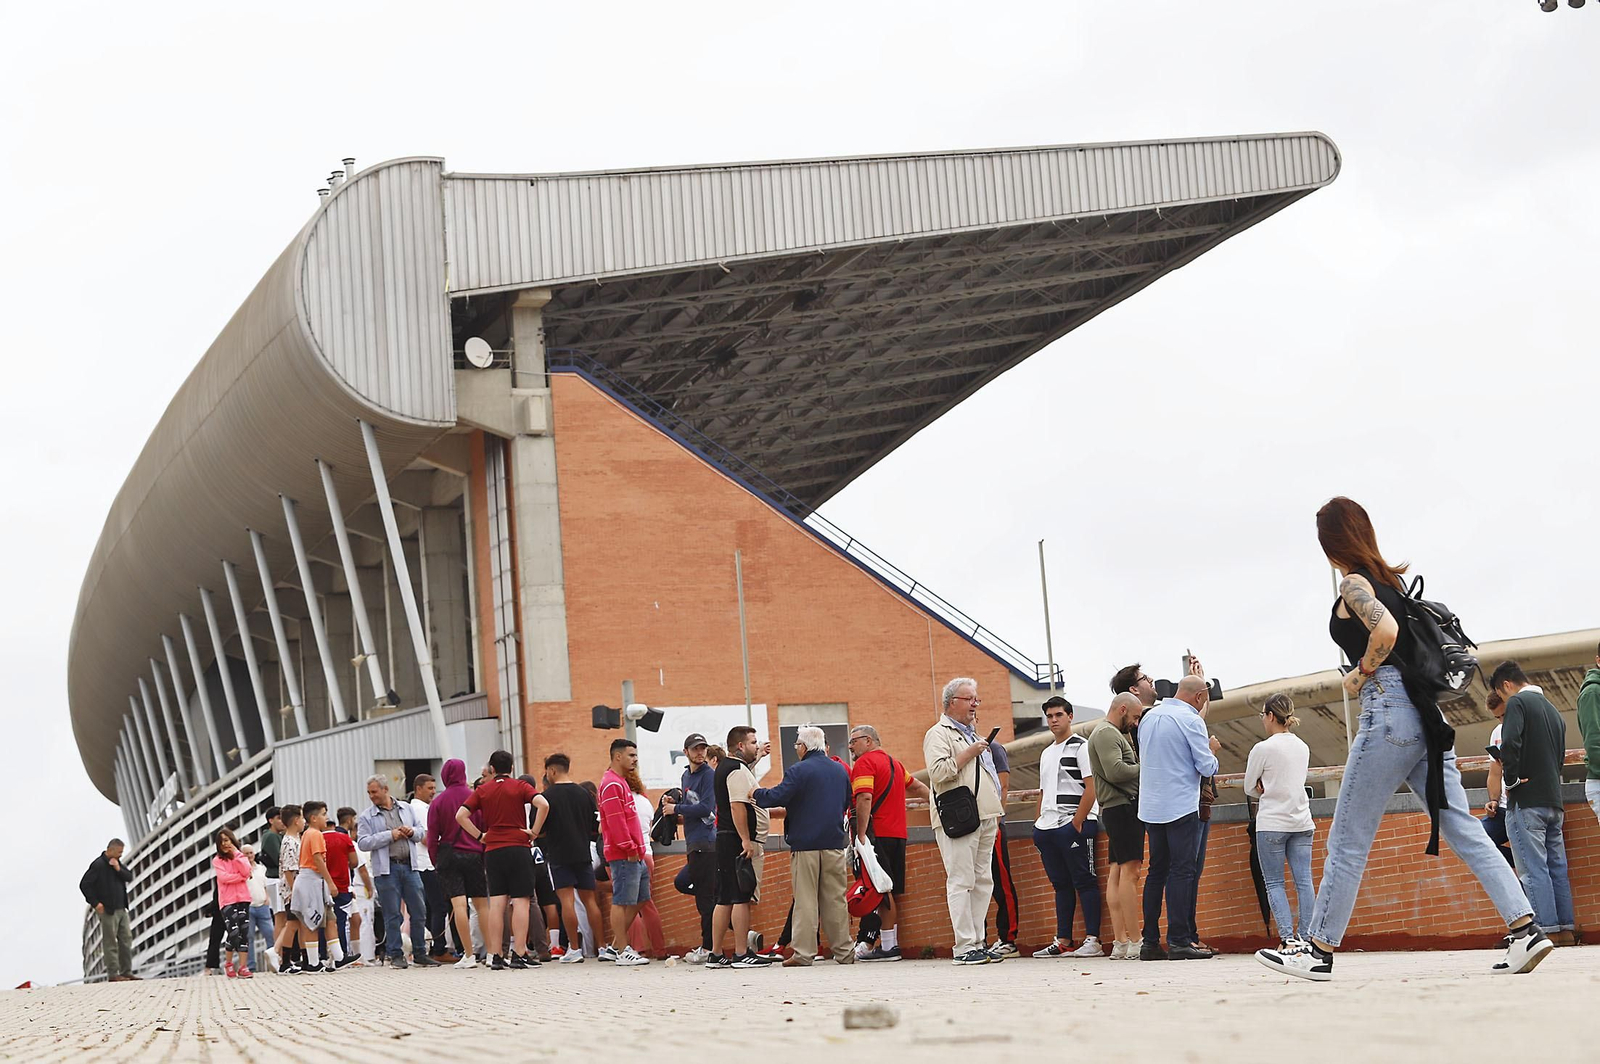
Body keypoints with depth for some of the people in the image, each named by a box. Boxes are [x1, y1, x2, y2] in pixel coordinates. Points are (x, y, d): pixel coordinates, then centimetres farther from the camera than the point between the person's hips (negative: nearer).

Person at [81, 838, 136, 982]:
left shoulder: (117, 863, 13)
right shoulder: (98, 865, -12)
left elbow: (129, 877, 6)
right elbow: (84, 884, -14)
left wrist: (119, 869, -11)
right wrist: (95, 903, -16)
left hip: (121, 909, 8)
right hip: (107, 910, -8)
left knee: (126, 939, 8)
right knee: (110, 942, -4)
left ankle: (126, 972, 13)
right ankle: (112, 974, -1)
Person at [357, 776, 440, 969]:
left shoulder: (406, 808, 13)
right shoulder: (367, 817, 2)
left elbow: (420, 831, 19)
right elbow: (363, 843, -9)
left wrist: (412, 832, -4)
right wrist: (390, 835, -12)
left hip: (409, 866, 3)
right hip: (386, 869, -3)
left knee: (419, 911, 3)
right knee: (392, 914, -1)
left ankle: (420, 953, 11)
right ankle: (396, 955, 7)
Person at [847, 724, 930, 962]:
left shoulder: (865, 763, -6)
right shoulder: (894, 763, 21)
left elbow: (865, 799, -19)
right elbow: (917, 786, 35)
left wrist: (861, 834, -22)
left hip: (877, 833, -8)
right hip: (898, 834, 8)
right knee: (891, 892, 11)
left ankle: (887, 946, -9)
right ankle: (893, 943, 13)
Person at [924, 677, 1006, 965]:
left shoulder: (973, 734, 25)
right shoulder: (939, 734, -4)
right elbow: (937, 771, -19)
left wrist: (996, 810, 23)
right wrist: (969, 753, -14)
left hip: (985, 819, 9)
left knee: (983, 881, 7)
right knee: (961, 882, -10)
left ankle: (977, 943, 10)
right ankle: (964, 947, -12)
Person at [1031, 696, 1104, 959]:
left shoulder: (1081, 747, -4)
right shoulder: (1046, 753, 21)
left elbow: (1091, 789, -11)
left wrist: (1077, 822, -16)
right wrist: (1039, 825, 13)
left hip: (1074, 826, -8)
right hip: (1048, 827, 8)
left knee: (1084, 882, -6)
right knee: (1061, 884, 9)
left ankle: (1093, 940, -6)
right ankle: (1062, 942, 11)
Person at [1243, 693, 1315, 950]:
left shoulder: (1263, 748, -10)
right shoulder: (1302, 747, 10)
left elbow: (1249, 787, -1)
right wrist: (1271, 789, 7)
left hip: (1271, 823, -5)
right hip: (1301, 822, 5)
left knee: (1274, 883, 0)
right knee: (1304, 880, 2)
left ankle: (1287, 936, -11)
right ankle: (1305, 936, 0)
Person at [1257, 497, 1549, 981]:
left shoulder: (1353, 584, -5)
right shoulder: (1388, 580, 20)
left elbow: (1385, 632, -22)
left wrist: (1359, 677, -8)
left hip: (1388, 710, -8)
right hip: (1425, 716, 8)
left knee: (1348, 838, -2)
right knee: (1462, 828, 3)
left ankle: (1319, 952, 2)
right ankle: (1526, 929, -6)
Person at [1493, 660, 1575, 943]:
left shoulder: (1518, 702, -5)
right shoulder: (1554, 711, 21)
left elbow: (1510, 743, -21)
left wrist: (1511, 780, -10)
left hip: (1527, 802, -8)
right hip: (1554, 800, 8)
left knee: (1533, 869, -8)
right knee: (1557, 867, 8)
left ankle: (1547, 930, -12)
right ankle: (1565, 930, 7)